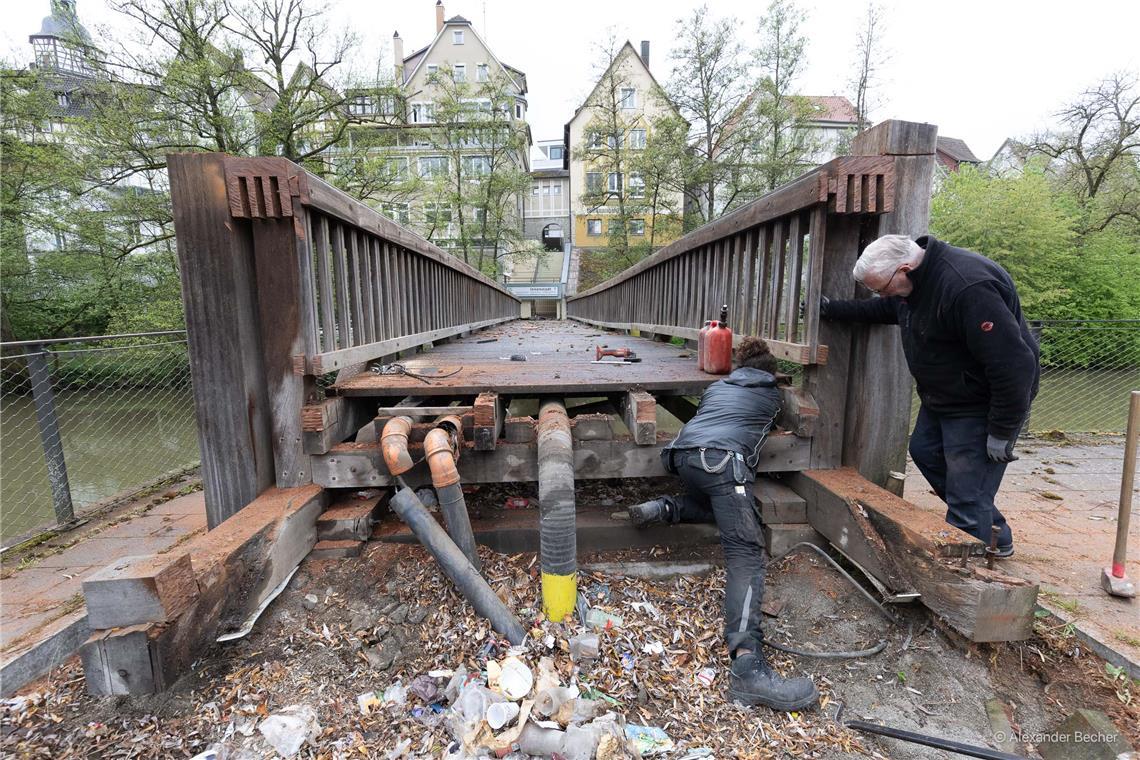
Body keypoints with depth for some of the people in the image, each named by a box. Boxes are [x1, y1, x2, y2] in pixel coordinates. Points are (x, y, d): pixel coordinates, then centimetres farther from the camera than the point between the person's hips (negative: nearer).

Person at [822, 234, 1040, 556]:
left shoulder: (968, 288, -33)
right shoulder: (916, 280, -3)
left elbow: (1013, 365, -31)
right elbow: (881, 310, 20)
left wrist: (1001, 432, -24)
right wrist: (832, 309, 12)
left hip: (984, 405, -10)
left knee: (967, 496, -5)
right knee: (925, 452, 21)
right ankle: (994, 532, 35)